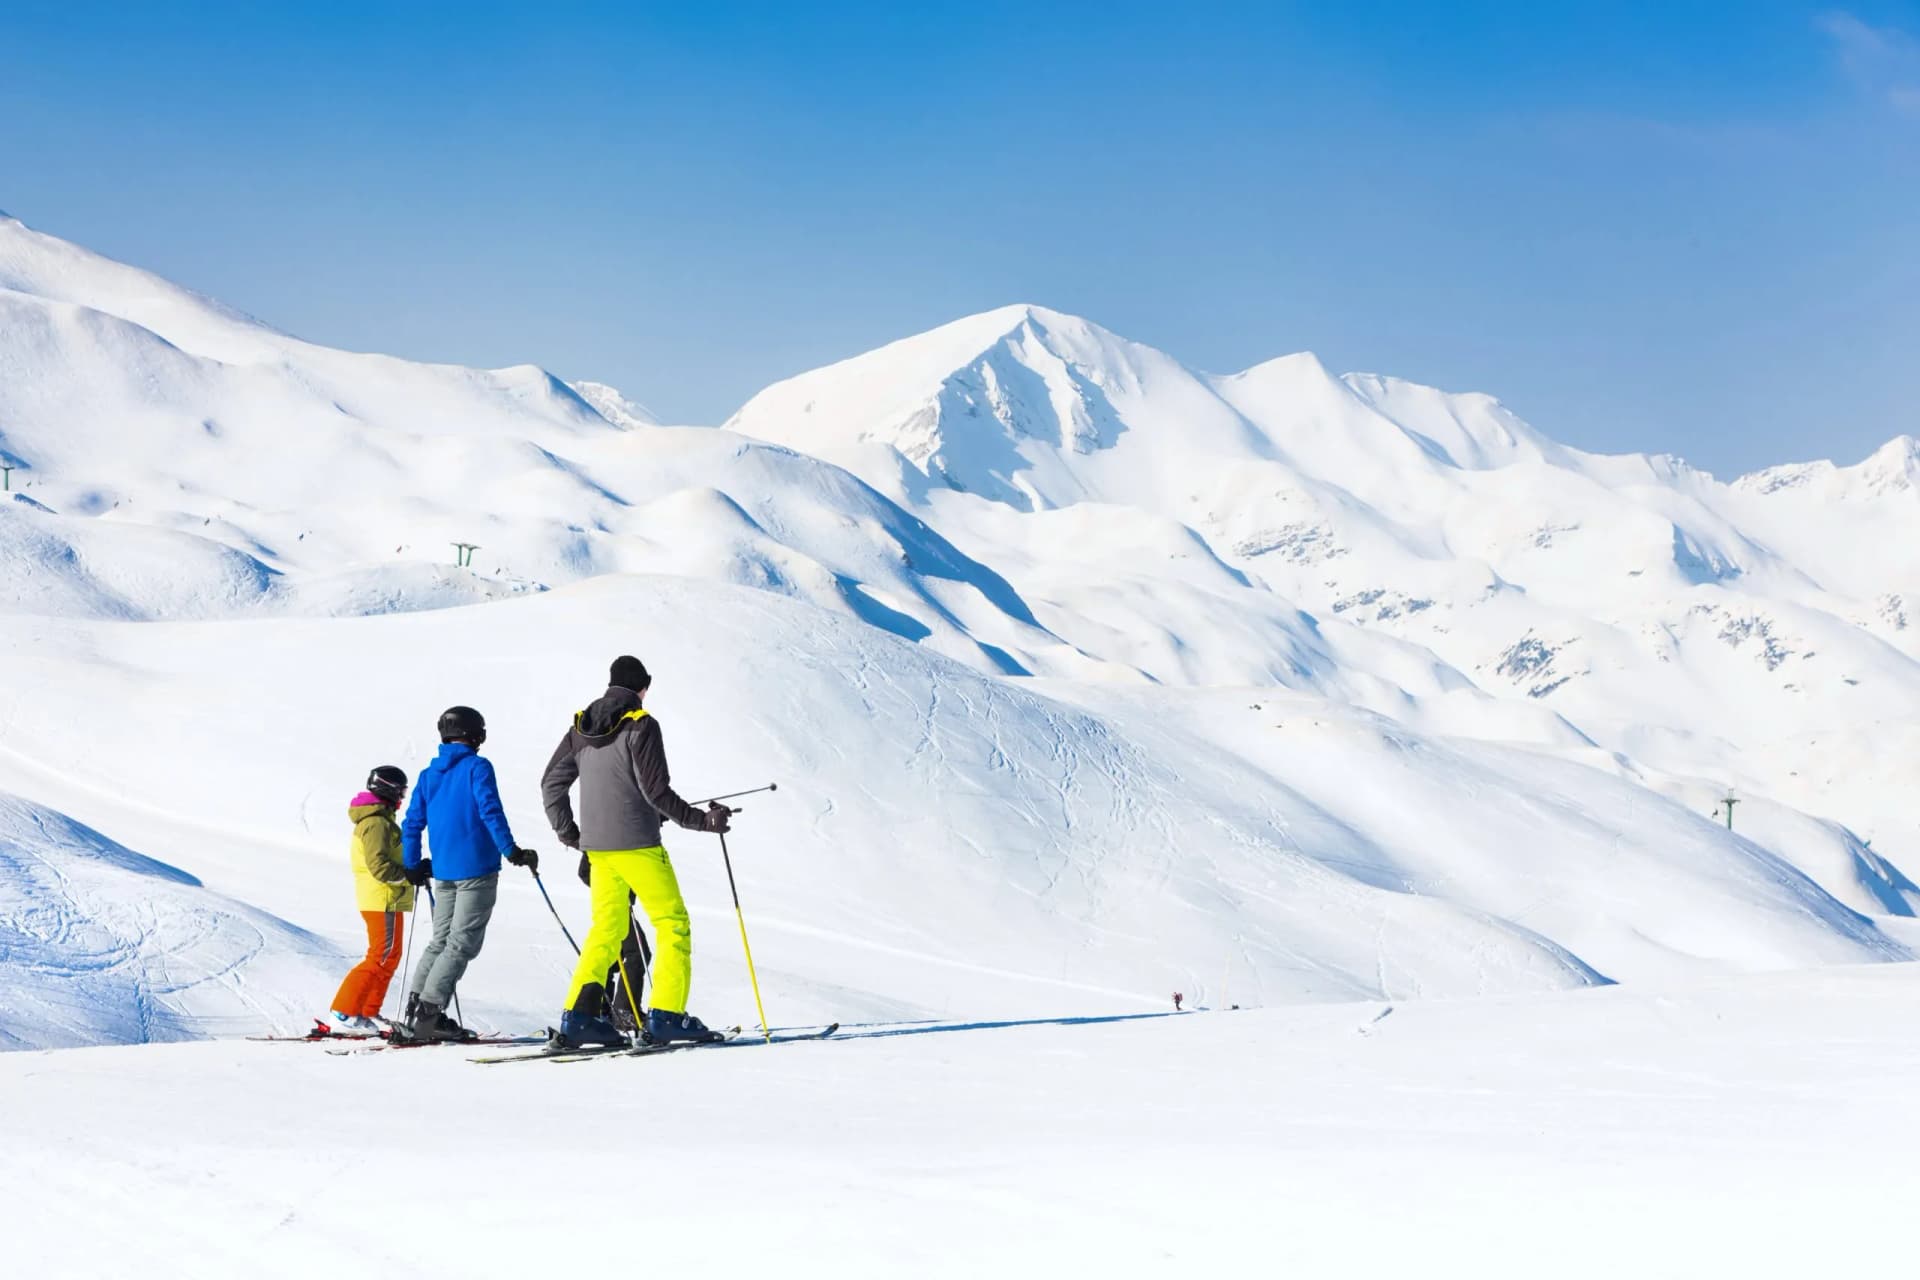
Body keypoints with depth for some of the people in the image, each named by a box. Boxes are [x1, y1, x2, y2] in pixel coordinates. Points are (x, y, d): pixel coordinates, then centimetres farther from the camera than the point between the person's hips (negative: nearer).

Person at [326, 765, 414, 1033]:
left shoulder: (379, 819, 18)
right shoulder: (377, 823, -16)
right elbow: (380, 866, -24)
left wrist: (414, 870, 11)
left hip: (386, 900, 11)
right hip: (384, 900, -11)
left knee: (389, 957, 15)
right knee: (382, 958, -10)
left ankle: (368, 1013, 18)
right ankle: (345, 1013, -12)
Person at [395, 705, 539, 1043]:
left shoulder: (428, 774, 13)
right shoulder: (477, 767, -6)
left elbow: (412, 824, 13)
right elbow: (490, 811, -17)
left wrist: (413, 867, 23)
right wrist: (511, 851, -16)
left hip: (443, 872, 7)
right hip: (476, 869, -7)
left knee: (441, 940, 16)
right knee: (462, 944, -5)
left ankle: (417, 1009, 9)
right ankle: (428, 1014, -13)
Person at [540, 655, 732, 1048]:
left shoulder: (581, 727, 11)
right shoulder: (641, 725, -9)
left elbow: (552, 783, 13)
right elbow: (656, 791, -15)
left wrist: (566, 831, 25)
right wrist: (700, 819, -7)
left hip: (597, 848, 7)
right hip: (637, 844, -7)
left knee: (606, 929, 13)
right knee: (673, 923, 1)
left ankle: (578, 1016, 3)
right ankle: (666, 1015, -7)